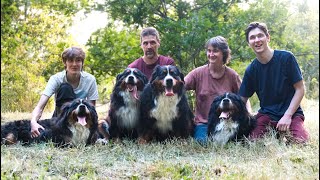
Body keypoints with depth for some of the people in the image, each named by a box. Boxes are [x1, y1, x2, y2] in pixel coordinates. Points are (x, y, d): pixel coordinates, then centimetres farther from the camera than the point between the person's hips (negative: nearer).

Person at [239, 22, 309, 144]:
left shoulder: (286, 57, -8)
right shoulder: (251, 70, 1)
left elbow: (300, 89, -6)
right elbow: (242, 100, 8)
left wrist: (287, 116, -14)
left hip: (291, 113, -2)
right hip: (266, 114, 2)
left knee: (299, 142, -28)